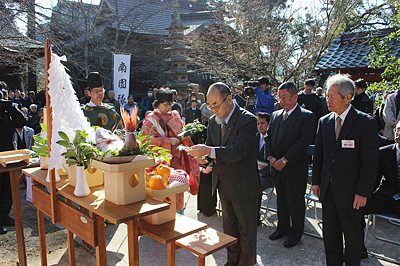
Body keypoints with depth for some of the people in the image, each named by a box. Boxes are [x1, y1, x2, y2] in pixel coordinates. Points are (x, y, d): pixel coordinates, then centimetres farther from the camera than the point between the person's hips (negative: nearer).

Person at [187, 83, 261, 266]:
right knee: (229, 226, 22)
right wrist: (203, 156, -14)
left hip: (243, 184, -7)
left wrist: (209, 151, -36)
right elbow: (210, 146, 9)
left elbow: (238, 151, -29)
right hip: (223, 183, 7)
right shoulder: (213, 121, 3)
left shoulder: (247, 120, -19)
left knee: (246, 228, 9)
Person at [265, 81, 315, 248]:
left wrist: (284, 160, -19)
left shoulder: (306, 116, -10)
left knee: (295, 202, 7)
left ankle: (296, 232, 26)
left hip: (295, 169, -6)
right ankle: (283, 227, 36)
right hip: (277, 167, 6)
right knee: (281, 200, 18)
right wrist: (271, 157, -4)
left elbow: (304, 141, -17)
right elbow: (269, 137, 12)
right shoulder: (275, 115, 10)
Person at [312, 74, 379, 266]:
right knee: (329, 233, 16)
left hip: (351, 190, -5)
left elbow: (370, 161, -12)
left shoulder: (365, 122, -12)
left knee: (352, 234, 13)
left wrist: (363, 192, -13)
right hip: (328, 188, 5)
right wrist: (316, 181, 5)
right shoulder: (324, 122, 4)